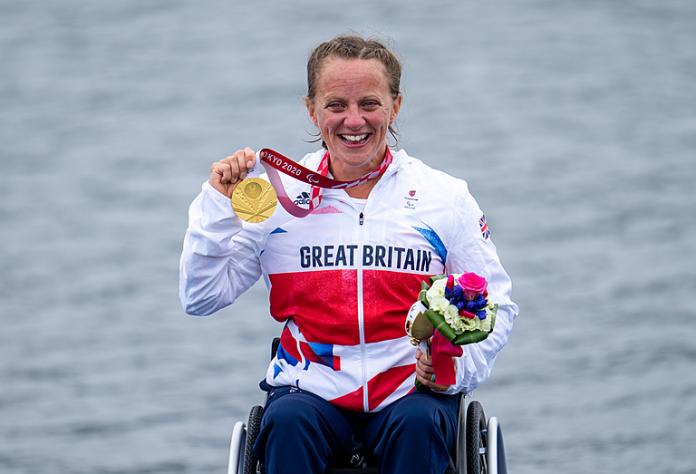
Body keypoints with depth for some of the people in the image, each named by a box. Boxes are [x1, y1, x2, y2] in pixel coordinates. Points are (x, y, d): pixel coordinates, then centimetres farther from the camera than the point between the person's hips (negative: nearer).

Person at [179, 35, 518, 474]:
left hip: (410, 389, 0)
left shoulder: (445, 197, 8)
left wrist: (459, 364, -9)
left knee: (418, 425, -33)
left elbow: (496, 304, 10)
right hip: (311, 388, 1)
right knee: (287, 422, -32)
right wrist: (218, 206, -2)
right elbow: (202, 296, 9)